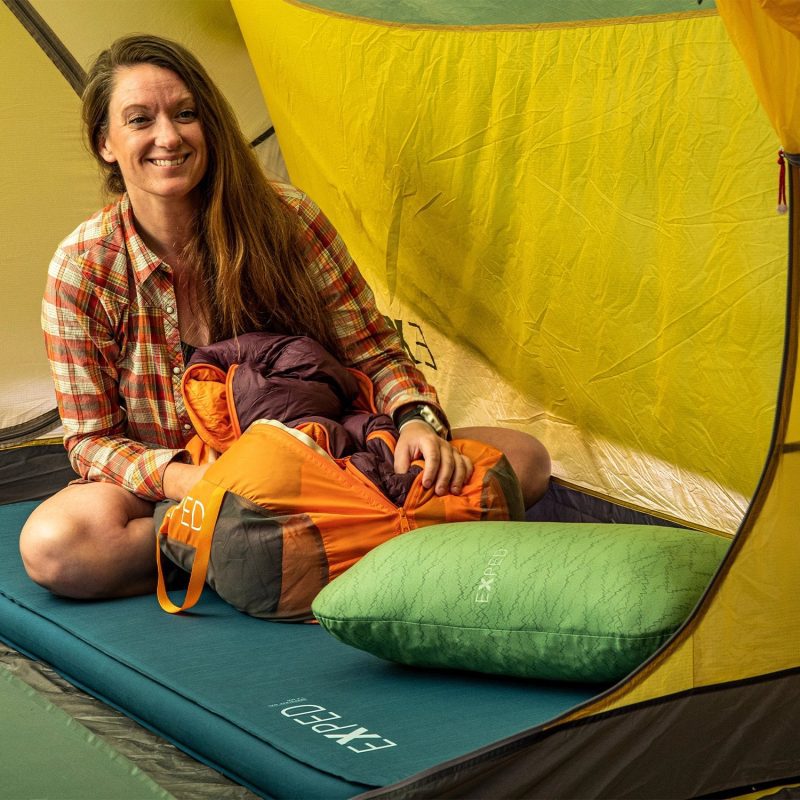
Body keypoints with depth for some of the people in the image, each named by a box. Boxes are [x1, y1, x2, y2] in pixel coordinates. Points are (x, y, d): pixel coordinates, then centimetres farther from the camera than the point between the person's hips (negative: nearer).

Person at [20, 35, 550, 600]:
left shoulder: (287, 221, -10)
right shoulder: (83, 269, -12)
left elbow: (374, 356, -3)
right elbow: (93, 441, -9)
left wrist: (418, 420, -26)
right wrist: (184, 478, -30)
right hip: (172, 487, -1)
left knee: (524, 459, -16)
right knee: (51, 544, -36)